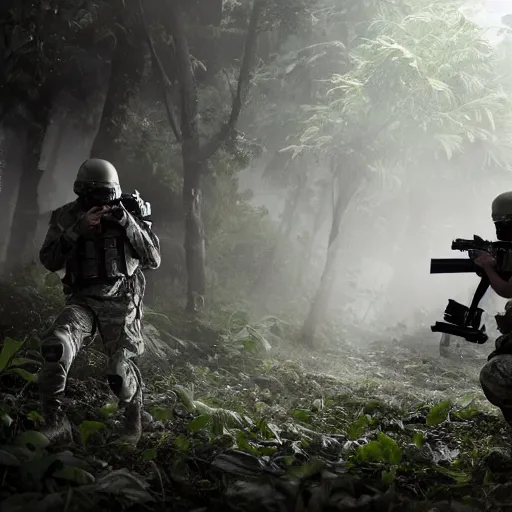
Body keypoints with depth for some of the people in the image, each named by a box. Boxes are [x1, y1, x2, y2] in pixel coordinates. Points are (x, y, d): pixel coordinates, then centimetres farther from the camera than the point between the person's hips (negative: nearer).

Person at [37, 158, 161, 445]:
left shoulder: (128, 215, 4)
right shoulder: (67, 217, 6)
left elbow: (154, 260, 0)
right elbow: (49, 260, -3)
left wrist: (129, 224, -12)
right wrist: (78, 229, -14)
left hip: (121, 301, 0)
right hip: (82, 300, 1)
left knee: (121, 372, -14)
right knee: (56, 345, -29)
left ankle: (134, 421, 20)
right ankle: (55, 422, -15)